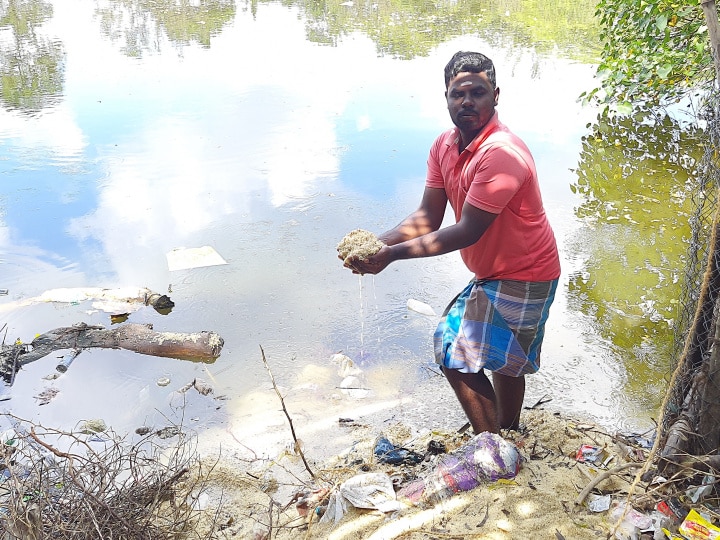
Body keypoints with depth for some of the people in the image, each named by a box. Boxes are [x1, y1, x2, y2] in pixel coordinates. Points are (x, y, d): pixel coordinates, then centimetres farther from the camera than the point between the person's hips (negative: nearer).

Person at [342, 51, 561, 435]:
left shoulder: (502, 154, -30)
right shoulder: (444, 146, -2)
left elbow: (467, 232, -30)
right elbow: (428, 216, -5)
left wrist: (393, 254, -31)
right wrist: (376, 244, -22)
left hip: (520, 280, -9)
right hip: (496, 273, 9)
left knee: (456, 355, -7)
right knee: (505, 357, 24)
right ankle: (508, 433, 48)